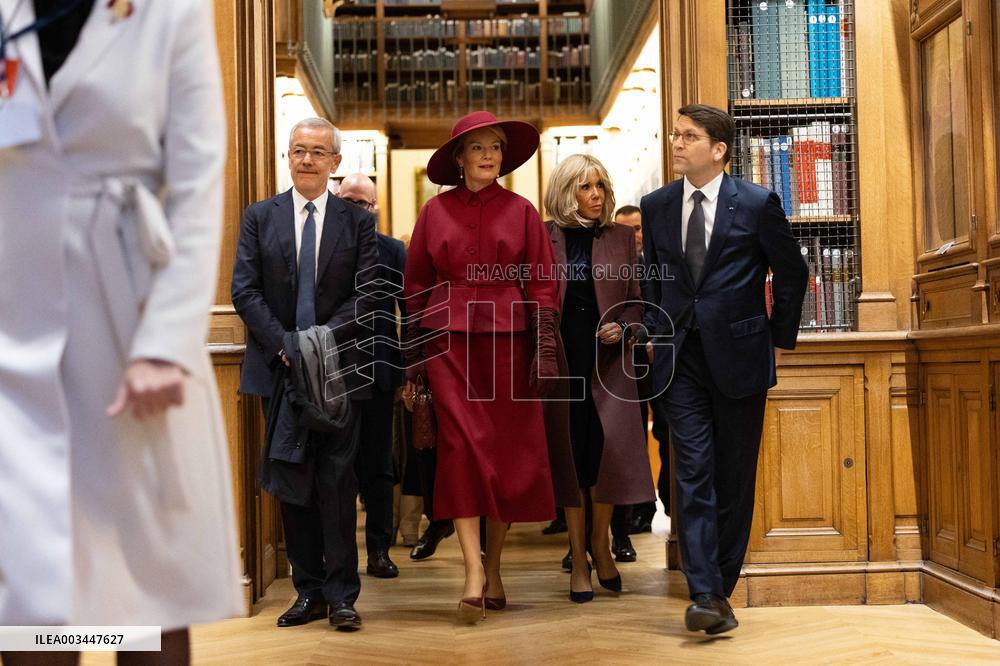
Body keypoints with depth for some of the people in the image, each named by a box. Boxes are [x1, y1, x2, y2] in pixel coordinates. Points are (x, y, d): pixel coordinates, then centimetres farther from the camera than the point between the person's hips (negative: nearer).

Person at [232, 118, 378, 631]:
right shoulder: (259, 217, 8)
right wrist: (284, 346, -12)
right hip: (278, 368, 2)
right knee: (291, 483, 7)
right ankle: (309, 591, 16)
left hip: (339, 369, -2)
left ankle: (341, 594, 8)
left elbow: (366, 294, -3)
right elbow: (244, 290, 0)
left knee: (337, 482, 0)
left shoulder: (357, 220, 4)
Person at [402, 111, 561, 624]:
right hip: (449, 341, 0)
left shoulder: (521, 211, 5)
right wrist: (411, 361, 7)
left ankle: (493, 569, 16)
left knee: (508, 453, 3)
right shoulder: (435, 211, 6)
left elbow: (543, 285, 3)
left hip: (508, 340, 1)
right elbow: (416, 286, 9)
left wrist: (545, 350, -7)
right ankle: (474, 575, -11)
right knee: (462, 446, -10)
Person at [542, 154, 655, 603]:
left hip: (606, 360, 1)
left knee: (608, 452, -2)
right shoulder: (545, 238, 1)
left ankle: (600, 544, 21)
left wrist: (622, 328, -9)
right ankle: (578, 558, 13)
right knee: (569, 454, 3)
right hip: (561, 360, -1)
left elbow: (636, 300, 10)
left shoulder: (621, 237, 6)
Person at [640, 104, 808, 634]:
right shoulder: (655, 206, 7)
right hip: (680, 360, 2)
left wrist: (779, 335, 8)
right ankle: (704, 595, -7)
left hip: (738, 356, -1)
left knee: (735, 478, 6)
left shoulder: (757, 204, -2)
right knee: (694, 474, -6)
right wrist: (655, 333, 7)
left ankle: (722, 587, 18)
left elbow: (791, 273, 7)